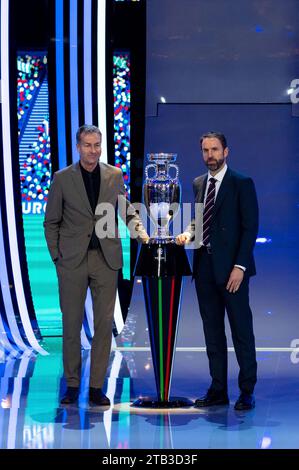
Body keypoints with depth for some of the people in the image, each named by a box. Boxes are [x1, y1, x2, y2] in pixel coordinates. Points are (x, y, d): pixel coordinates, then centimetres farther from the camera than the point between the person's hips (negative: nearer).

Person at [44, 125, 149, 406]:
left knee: (104, 324, 1)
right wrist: (56, 256, -1)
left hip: (106, 258, 2)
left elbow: (127, 211, 14)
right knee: (71, 324, 3)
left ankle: (96, 387, 8)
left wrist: (139, 230, -5)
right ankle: (72, 385, 14)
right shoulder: (62, 178, 1)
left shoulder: (114, 176, 6)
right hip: (72, 259, -1)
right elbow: (51, 222, 5)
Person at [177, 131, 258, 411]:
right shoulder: (199, 184, 14)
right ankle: (218, 391, 14)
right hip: (205, 267, 6)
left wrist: (240, 266, -15)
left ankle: (247, 392, 3)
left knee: (241, 331, -2)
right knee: (212, 332, 8)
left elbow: (250, 227, -8)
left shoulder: (242, 184, -5)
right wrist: (188, 233, 0)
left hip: (231, 268, -6)